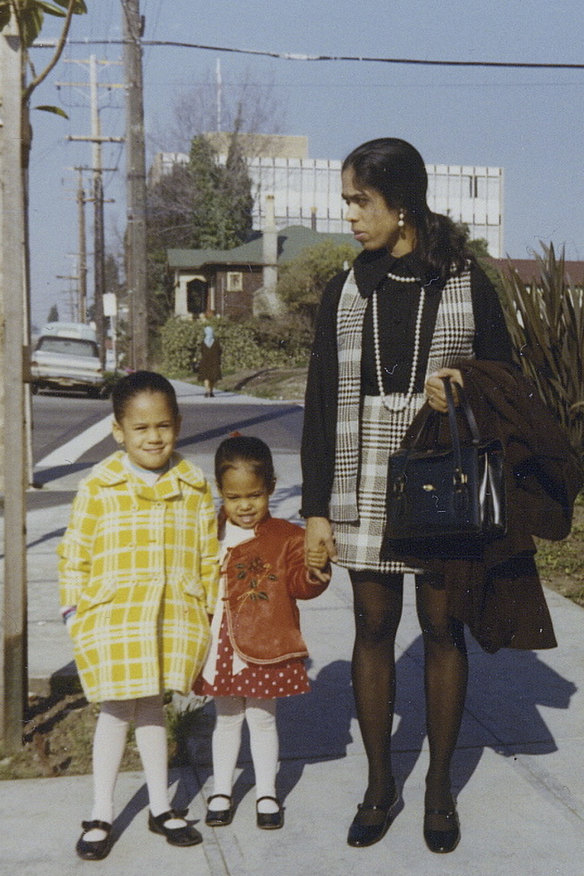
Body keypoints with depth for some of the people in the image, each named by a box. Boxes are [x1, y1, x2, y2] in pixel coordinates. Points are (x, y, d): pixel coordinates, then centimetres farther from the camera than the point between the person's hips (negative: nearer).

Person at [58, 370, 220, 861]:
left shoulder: (194, 489, 2)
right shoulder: (98, 488, -6)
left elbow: (210, 557, 9)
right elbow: (75, 554, -1)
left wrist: (214, 612, 9)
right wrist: (75, 612, -3)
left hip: (174, 619, 2)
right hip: (112, 620, -2)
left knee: (151, 706, 15)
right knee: (117, 711, 5)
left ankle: (160, 808, 29)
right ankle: (102, 816, 21)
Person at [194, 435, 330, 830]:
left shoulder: (285, 537, -5)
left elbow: (300, 585, -8)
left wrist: (315, 569, -27)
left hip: (265, 646, -2)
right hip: (221, 646, 2)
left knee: (262, 718, 11)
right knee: (227, 719, 16)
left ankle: (267, 794, 26)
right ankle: (221, 791, 30)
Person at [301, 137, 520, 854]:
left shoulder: (467, 285, 0)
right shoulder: (345, 292, 6)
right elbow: (321, 402, 5)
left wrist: (462, 392, -18)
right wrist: (316, 509, 2)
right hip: (364, 487, 2)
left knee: (442, 631, 6)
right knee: (373, 629, 7)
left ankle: (439, 788, 23)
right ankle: (379, 786, 23)